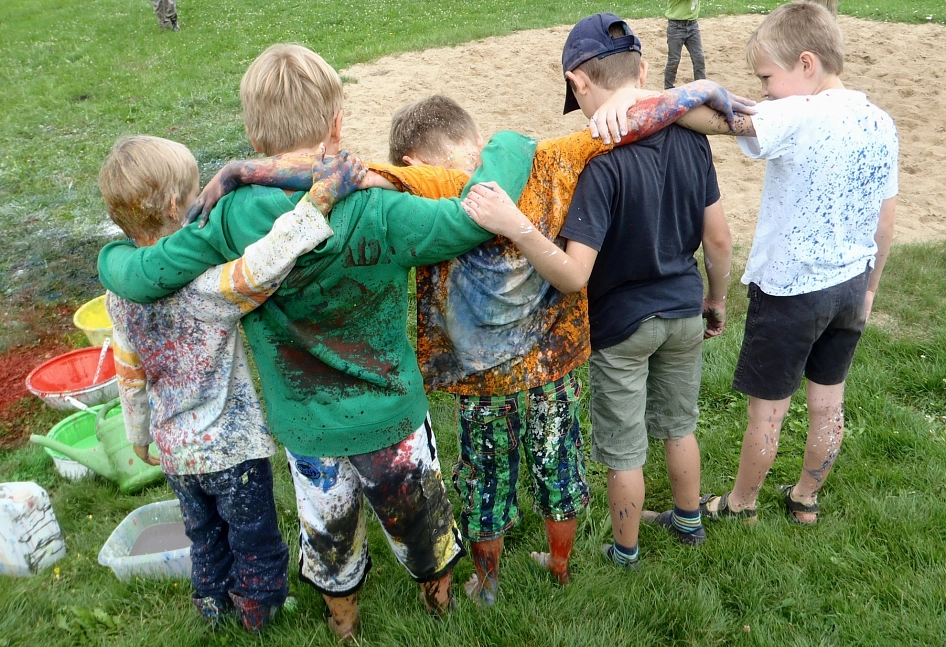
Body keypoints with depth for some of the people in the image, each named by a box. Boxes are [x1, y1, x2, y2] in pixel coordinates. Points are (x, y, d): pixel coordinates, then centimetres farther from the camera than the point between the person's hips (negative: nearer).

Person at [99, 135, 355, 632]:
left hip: (174, 447, 6)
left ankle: (212, 600, 49)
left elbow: (129, 376, 5)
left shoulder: (119, 292, -6)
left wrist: (139, 435, 19)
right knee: (253, 536, 20)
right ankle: (258, 607, 40)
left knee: (203, 530, 29)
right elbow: (261, 266, -49)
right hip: (232, 445, -6)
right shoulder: (204, 287, -29)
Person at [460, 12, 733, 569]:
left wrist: (516, 228, -43)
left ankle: (625, 550, 37)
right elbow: (719, 238, -2)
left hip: (621, 325, -5)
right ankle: (689, 520, 48)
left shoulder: (599, 162, -28)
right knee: (679, 424, 27)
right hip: (685, 312, 6)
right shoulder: (689, 138, -10)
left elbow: (574, 276, -33)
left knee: (624, 449, 15)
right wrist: (717, 298, 13)